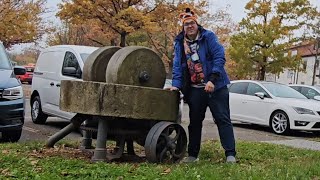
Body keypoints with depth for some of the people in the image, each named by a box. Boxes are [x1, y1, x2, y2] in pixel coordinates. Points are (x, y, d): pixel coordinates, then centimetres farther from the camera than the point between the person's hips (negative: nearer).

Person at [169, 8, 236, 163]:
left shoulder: (208, 37, -6)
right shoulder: (179, 42, 6)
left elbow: (219, 57, -14)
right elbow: (177, 66, 5)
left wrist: (212, 80, -22)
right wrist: (176, 84, -10)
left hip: (215, 86, -4)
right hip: (194, 89, 4)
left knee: (223, 119, -5)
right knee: (194, 122, 12)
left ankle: (230, 154, -3)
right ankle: (192, 154, 22)